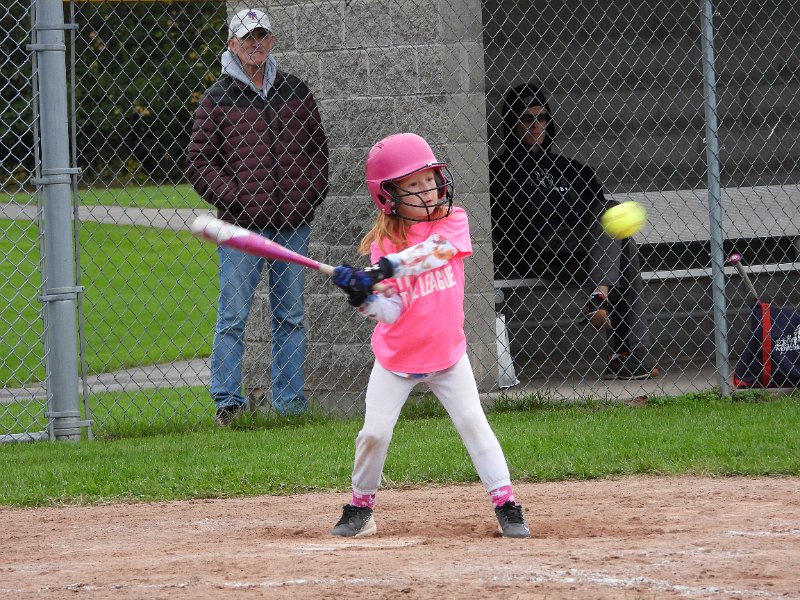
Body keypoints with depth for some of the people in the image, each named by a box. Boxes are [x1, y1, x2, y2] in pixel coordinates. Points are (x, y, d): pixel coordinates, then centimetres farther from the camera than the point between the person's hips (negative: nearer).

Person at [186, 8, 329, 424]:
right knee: (232, 317, -6)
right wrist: (236, 201, -10)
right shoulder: (217, 99, 1)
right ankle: (227, 401, -3)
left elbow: (318, 148, 18)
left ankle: (290, 399, 13)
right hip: (242, 225, -4)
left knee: (290, 317, 8)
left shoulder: (295, 91, 12)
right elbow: (199, 160, -2)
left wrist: (310, 197, 5)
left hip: (293, 224, 4)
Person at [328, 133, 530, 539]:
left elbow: (435, 250, -28)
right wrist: (363, 298, -35)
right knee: (374, 433, -3)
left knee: (473, 423, -5)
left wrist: (386, 268, -37)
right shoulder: (383, 243, -8)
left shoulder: (453, 222, -5)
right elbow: (390, 312, -15)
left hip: (447, 352, 1)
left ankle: (506, 505, 0)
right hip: (397, 358, -1)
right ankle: (360, 510, 15)